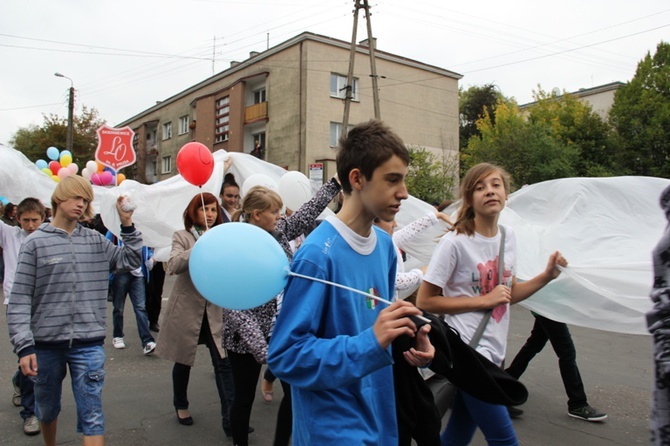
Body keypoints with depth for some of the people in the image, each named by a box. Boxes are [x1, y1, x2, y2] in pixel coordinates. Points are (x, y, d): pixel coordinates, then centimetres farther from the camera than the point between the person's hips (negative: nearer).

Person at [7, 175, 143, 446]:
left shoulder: (96, 241, 5)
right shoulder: (36, 242, -3)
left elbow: (130, 261, 8)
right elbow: (20, 299, -5)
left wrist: (127, 225, -2)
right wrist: (24, 345, -11)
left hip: (89, 343, 1)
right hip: (45, 343, 0)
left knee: (92, 416, 0)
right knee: (47, 409, 20)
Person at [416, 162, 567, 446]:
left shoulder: (508, 236, 6)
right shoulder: (455, 242, -16)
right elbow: (425, 301, -15)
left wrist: (547, 276, 0)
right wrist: (483, 300, -18)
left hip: (492, 352, 7)